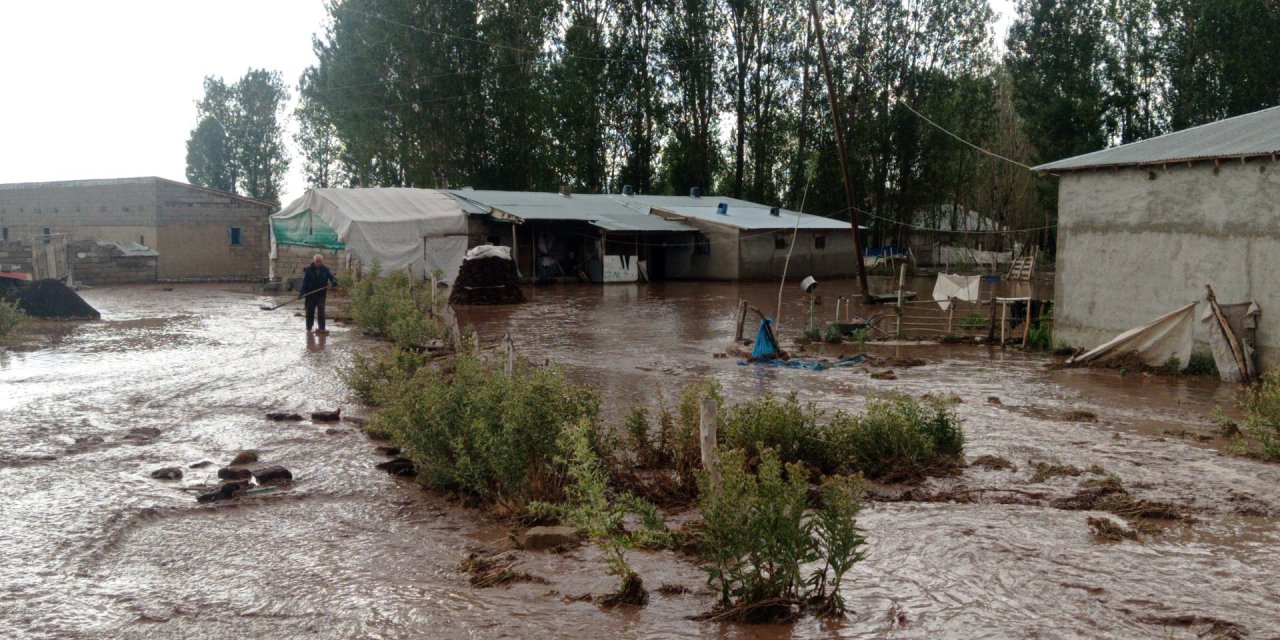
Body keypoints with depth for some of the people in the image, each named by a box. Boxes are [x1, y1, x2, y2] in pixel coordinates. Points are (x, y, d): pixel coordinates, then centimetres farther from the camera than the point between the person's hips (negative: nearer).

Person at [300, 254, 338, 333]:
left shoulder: (325, 270, 4)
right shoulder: (308, 270, -2)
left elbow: (331, 276, -3)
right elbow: (304, 281, -5)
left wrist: (334, 282, -27)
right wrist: (301, 292, -14)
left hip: (321, 295, 1)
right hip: (310, 295, -1)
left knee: (321, 312, -5)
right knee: (310, 312, 7)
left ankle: (322, 328, -4)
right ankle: (309, 328, 17)